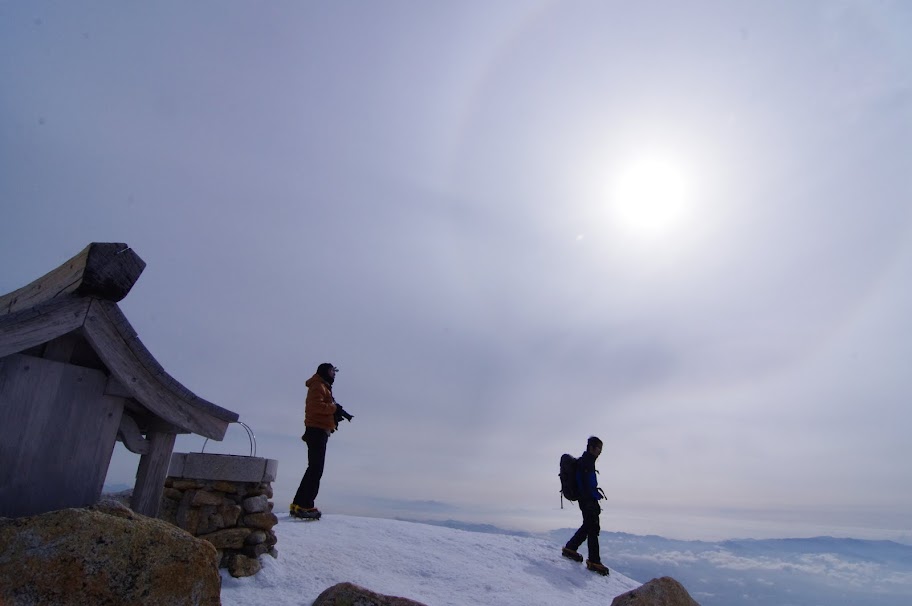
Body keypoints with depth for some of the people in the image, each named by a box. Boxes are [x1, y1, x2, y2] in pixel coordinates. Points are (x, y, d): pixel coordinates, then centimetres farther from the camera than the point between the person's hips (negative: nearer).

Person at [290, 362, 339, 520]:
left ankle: (299, 504, 15)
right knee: (315, 469, -13)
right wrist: (334, 408, -13)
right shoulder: (318, 386, -6)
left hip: (319, 431, 11)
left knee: (315, 469, 12)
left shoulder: (324, 387, 26)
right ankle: (303, 506, -14)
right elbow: (317, 406, -22)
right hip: (318, 430, -11)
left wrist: (336, 415, 6)